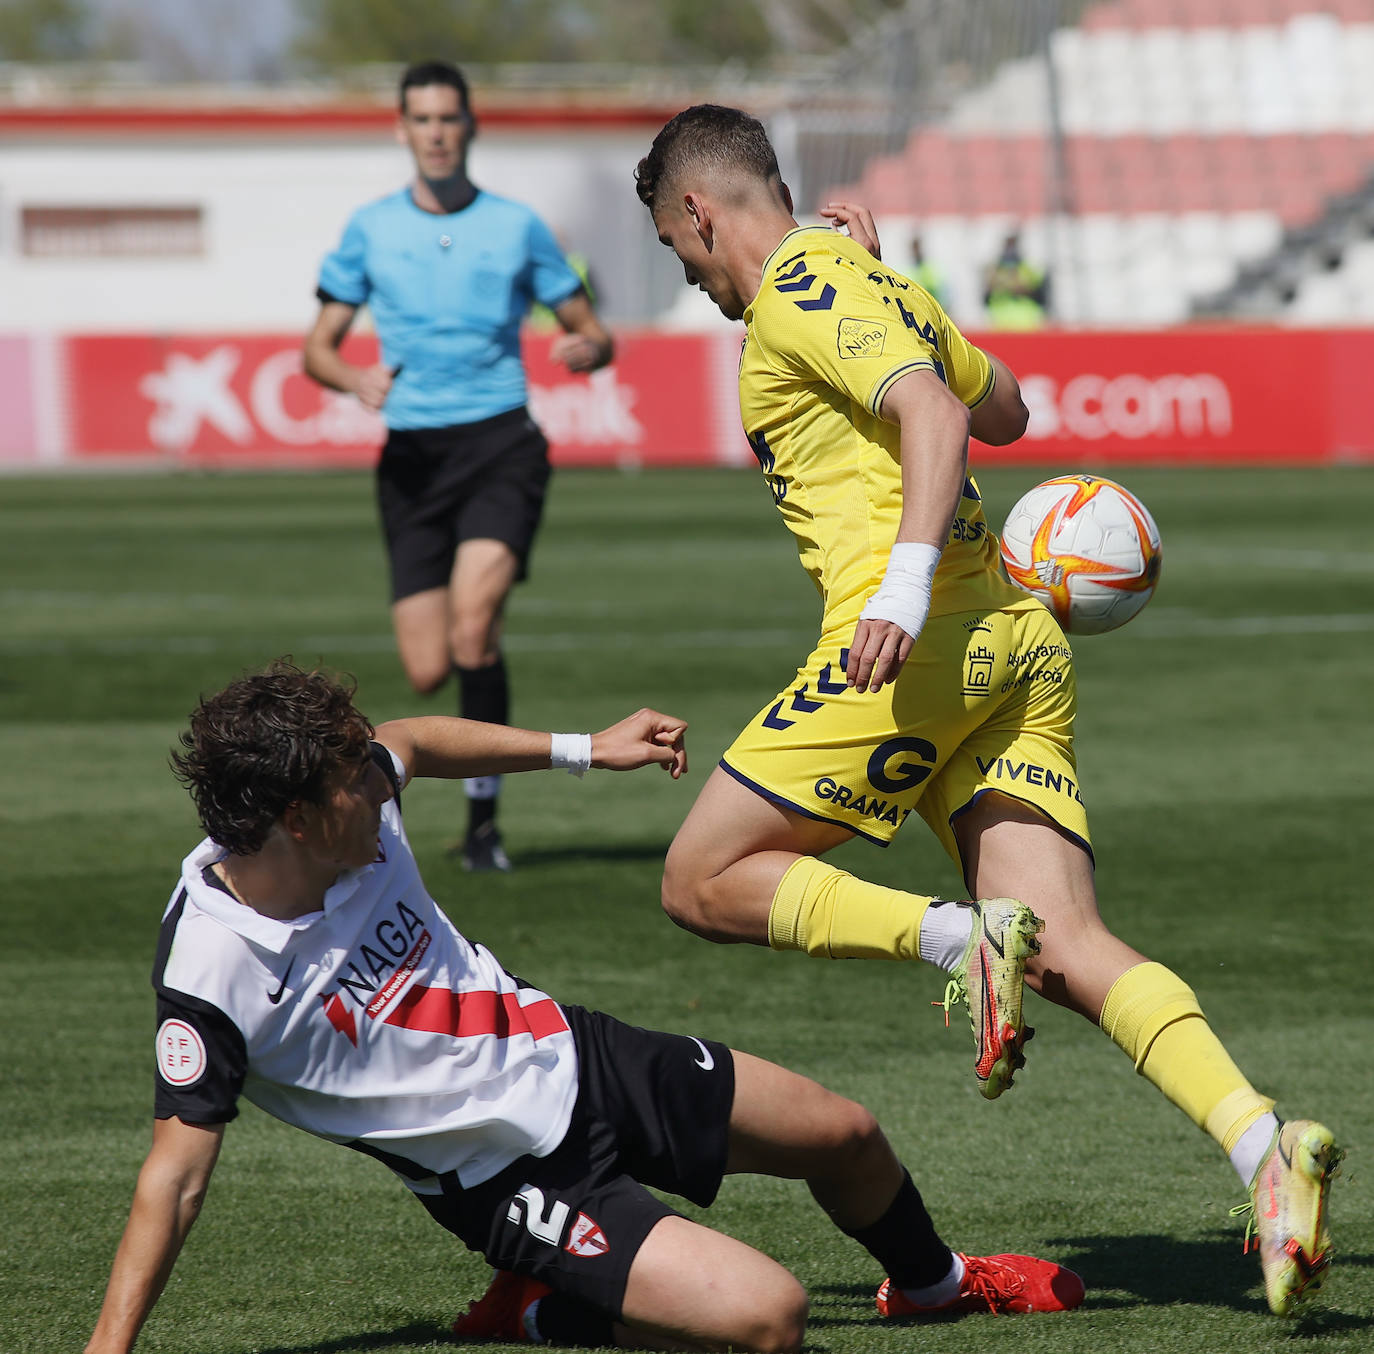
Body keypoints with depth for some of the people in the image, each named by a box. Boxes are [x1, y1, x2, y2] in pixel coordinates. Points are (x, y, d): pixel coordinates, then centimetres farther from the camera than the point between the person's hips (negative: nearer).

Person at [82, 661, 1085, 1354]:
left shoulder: (355, 810, -12)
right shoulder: (212, 974, -30)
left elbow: (412, 742, 12)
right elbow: (177, 1172, -25)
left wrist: (584, 749, 17)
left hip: (570, 1058, 7)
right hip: (511, 1179, -7)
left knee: (845, 1135, 20)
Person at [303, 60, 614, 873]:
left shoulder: (517, 227, 6)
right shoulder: (370, 230, 9)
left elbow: (593, 332, 11)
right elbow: (319, 348, 12)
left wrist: (586, 348, -14)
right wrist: (356, 379, -11)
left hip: (501, 446, -2)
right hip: (414, 456, 2)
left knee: (472, 624, -24)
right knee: (428, 671, -5)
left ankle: (484, 815, -11)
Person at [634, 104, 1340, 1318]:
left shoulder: (797, 291, -3)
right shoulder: (862, 277, 24)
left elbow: (935, 412, -17)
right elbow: (1004, 410, 38)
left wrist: (904, 589, -27)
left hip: (923, 643, -9)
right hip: (1019, 645, 9)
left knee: (705, 880, 1)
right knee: (1066, 947, -5)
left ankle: (960, 938, -19)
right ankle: (1264, 1146, -26)